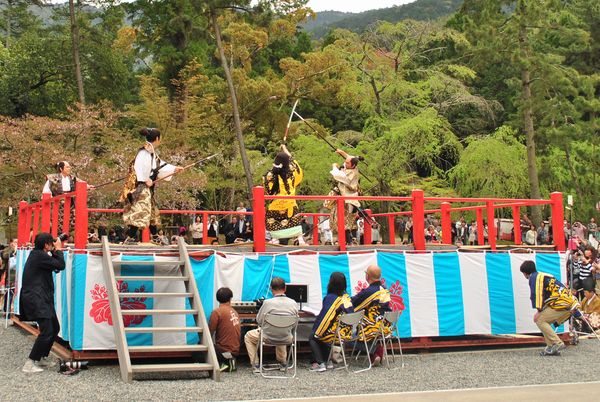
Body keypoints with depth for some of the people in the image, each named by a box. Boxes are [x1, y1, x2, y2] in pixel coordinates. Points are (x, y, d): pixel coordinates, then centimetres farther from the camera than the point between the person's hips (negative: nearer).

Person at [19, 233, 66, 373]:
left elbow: (55, 267, 17)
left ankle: (42, 358, 24)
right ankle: (30, 364, -10)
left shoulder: (37, 254, 15)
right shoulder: (39, 255, -16)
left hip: (42, 298, 11)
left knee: (55, 328, 15)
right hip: (36, 299, -11)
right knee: (47, 331, -14)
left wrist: (55, 252, 8)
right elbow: (60, 265, -16)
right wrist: (58, 250, -3)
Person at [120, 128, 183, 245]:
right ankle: (130, 237, -15)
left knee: (152, 212, 16)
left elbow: (161, 165, 28)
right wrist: (146, 180, -20)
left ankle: (155, 237, 26)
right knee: (141, 211, -15)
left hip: (147, 187, 10)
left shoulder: (152, 153, 14)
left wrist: (174, 168, 33)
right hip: (141, 186, -10)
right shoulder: (144, 152, -15)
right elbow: (139, 167, -23)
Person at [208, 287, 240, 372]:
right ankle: (229, 361, 7)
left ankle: (222, 364, -6)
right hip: (235, 351, 7)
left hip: (224, 351, -7)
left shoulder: (217, 312, -12)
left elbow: (209, 332, -13)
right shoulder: (234, 312, 8)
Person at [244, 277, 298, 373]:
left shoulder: (267, 303, -23)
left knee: (248, 336, 25)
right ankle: (282, 362, 43)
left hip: (268, 337, -4)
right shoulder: (293, 303, -13)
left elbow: (259, 321, -10)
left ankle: (255, 364, 19)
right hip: (286, 338, 4)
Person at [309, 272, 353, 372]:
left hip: (334, 335, -7)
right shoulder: (347, 297, 3)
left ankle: (320, 364, 6)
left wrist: (315, 330, -2)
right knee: (318, 336, 28)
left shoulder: (330, 298, -16)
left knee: (312, 337, 17)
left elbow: (323, 317, -16)